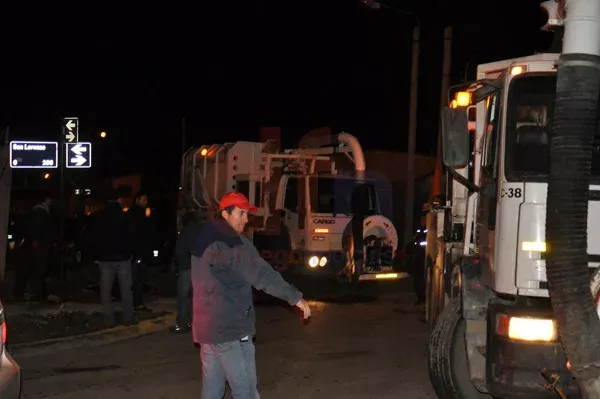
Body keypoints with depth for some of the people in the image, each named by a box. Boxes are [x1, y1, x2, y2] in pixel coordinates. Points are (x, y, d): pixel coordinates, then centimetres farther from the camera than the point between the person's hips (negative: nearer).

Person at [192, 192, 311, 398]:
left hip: (206, 326, 9)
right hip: (229, 329, -9)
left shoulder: (204, 241, 15)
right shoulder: (232, 242, -15)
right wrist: (295, 297, -26)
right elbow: (261, 274, -25)